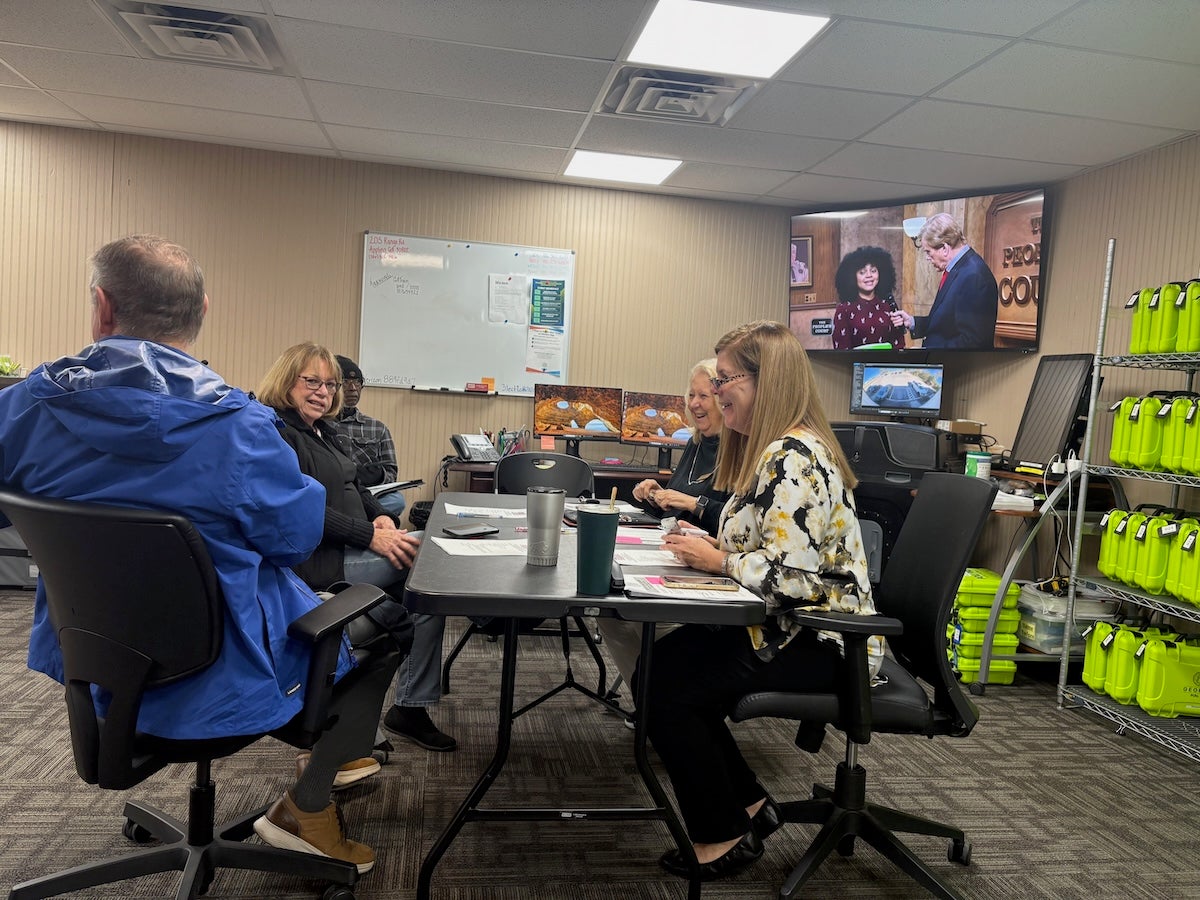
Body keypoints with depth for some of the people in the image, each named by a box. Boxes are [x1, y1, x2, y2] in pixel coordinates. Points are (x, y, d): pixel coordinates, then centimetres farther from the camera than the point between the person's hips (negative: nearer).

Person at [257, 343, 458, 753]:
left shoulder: (324, 431, 19)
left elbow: (355, 487, 21)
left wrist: (382, 516, -1)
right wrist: (371, 536, -23)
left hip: (349, 548, 9)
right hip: (317, 558, -9)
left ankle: (412, 707, -3)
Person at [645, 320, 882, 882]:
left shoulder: (793, 457, -23)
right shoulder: (771, 449, 11)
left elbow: (789, 575, -30)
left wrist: (718, 560, -16)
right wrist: (708, 544, 1)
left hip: (820, 644, -10)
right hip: (789, 626, 10)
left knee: (668, 688, -14)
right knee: (662, 662, 3)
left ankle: (724, 836, 9)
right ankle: (748, 806, 16)